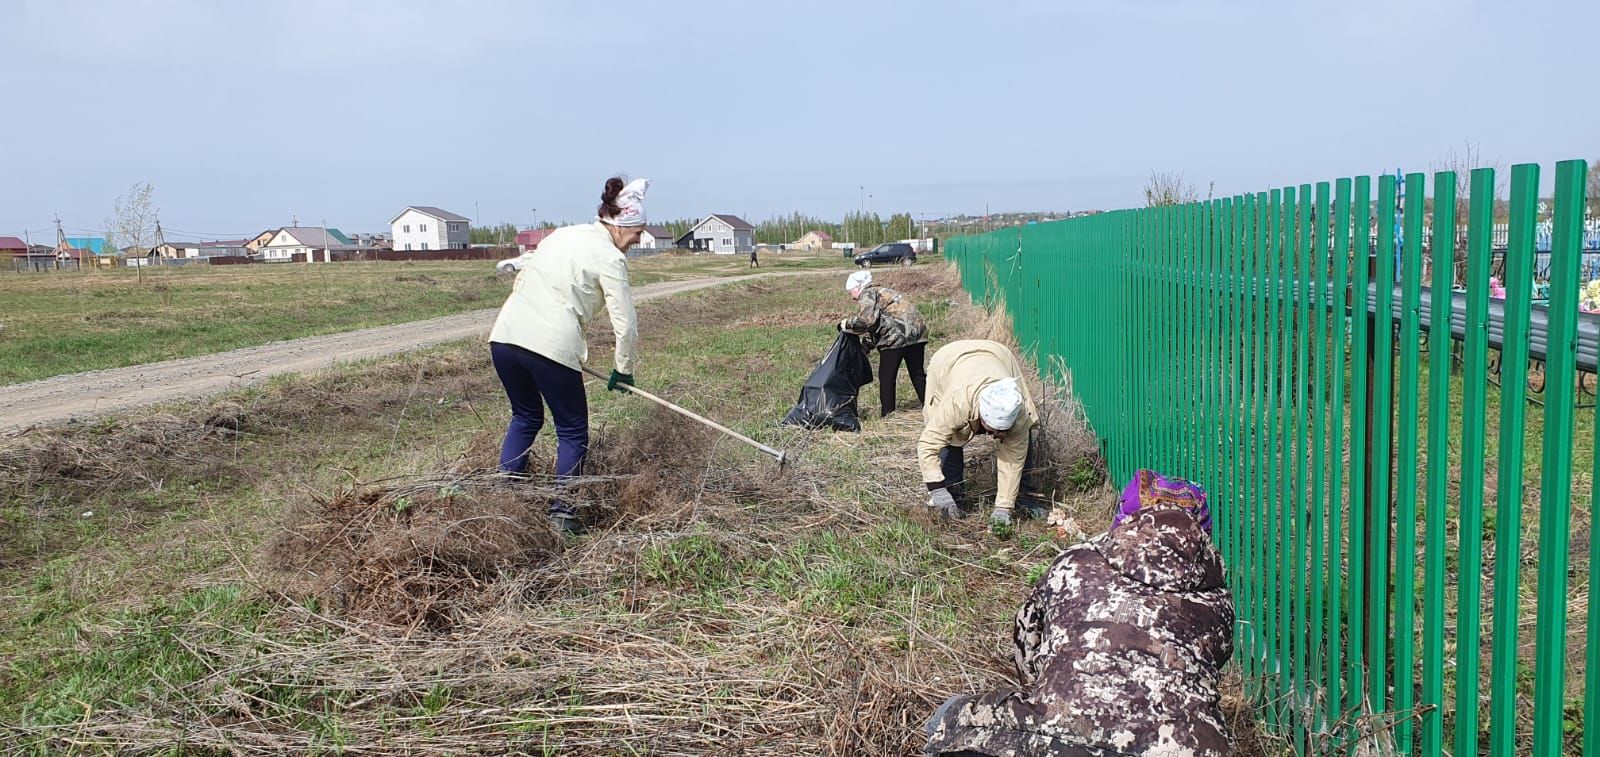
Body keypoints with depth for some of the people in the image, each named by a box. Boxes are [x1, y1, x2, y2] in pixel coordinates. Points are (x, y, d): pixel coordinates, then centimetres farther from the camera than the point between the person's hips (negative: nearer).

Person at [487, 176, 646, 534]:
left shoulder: (563, 233, 19)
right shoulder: (610, 257, -2)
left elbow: (524, 271, 24)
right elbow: (625, 324, -4)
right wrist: (624, 370, 9)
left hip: (505, 333, 7)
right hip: (551, 345, -7)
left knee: (525, 417, 25)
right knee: (572, 431, 9)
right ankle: (562, 513, 7)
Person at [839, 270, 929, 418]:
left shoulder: (868, 294, -1)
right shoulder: (883, 292, 28)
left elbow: (866, 319, -17)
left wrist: (848, 324, -3)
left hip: (897, 335, -9)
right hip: (917, 331, 9)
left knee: (886, 377, 3)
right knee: (917, 374, 15)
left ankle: (887, 414, 6)